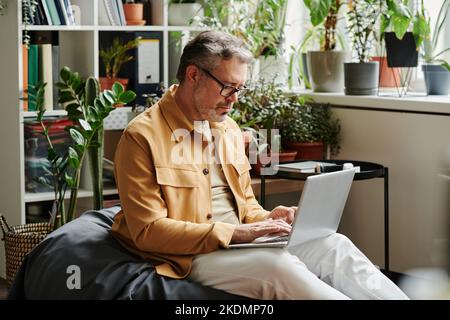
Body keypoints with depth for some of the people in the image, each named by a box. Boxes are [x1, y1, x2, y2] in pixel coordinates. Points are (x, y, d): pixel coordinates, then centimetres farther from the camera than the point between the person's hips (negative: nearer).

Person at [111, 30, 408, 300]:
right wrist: (233, 233, -21)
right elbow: (148, 231, -16)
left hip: (243, 243, 8)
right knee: (279, 265, -32)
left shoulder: (229, 129, 15)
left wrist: (266, 220, -1)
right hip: (191, 256, -7)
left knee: (333, 244, -14)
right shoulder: (142, 137, -10)